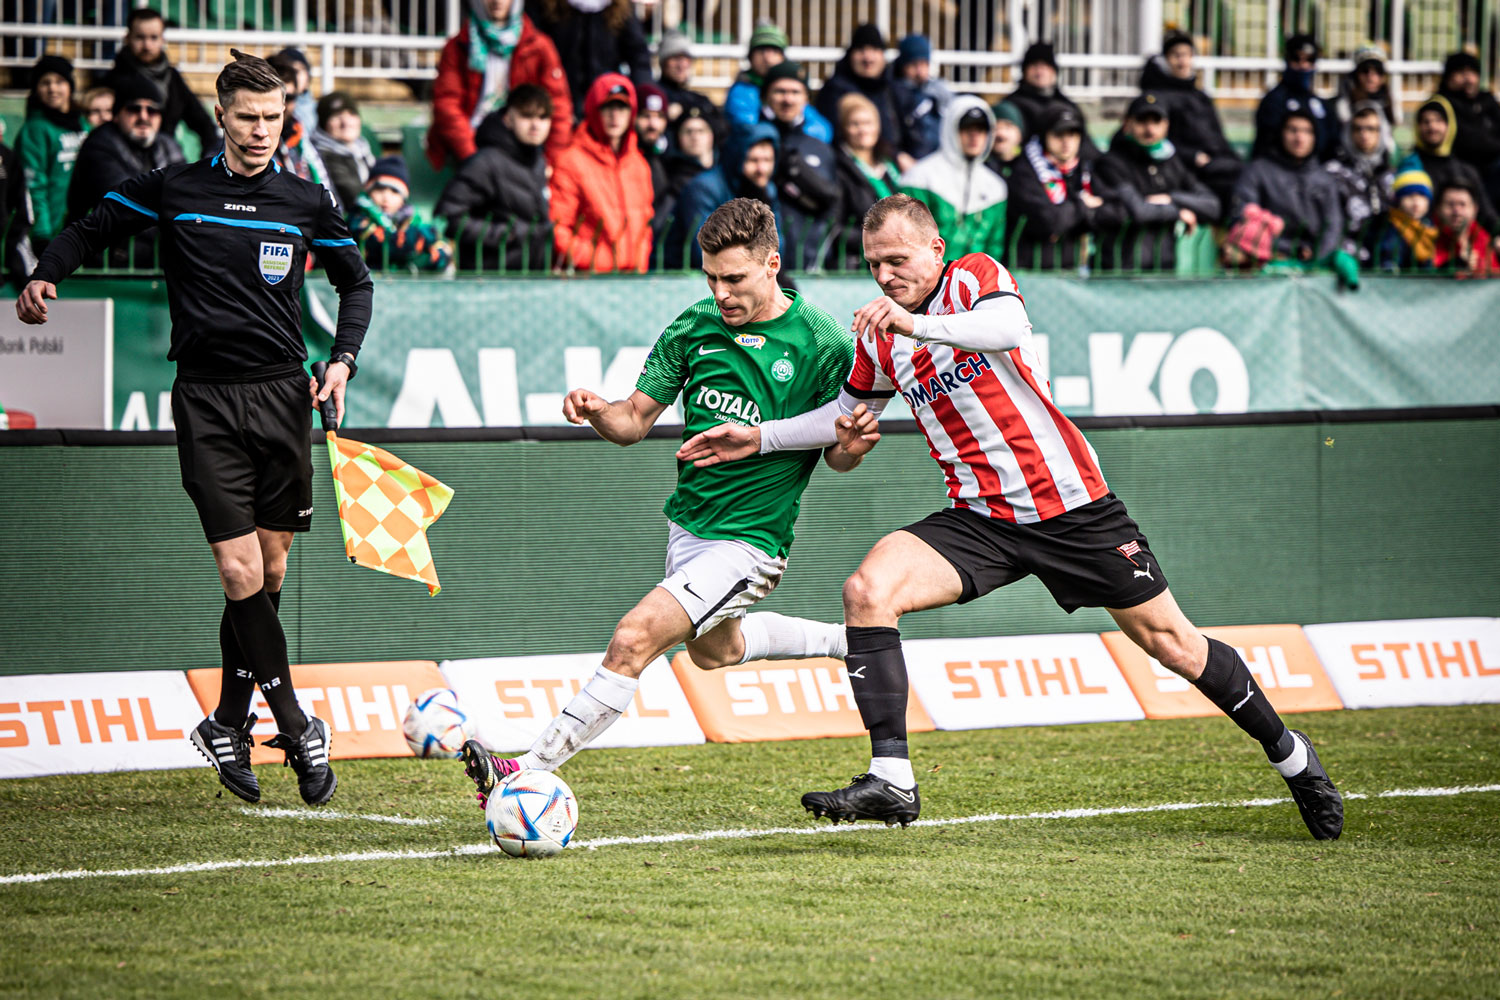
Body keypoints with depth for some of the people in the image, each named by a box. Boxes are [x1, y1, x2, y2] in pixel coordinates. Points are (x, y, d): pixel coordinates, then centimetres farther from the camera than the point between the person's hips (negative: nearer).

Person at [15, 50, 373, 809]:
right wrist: (45, 276, -7)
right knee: (240, 570, -12)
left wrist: (342, 360, 5)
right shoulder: (171, 191, 1)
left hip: (282, 395, 3)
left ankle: (228, 724, 20)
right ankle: (296, 726, -6)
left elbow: (355, 282, 19)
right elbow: (92, 230, 12)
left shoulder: (308, 203, 6)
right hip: (206, 402, -2)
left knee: (270, 570, 5)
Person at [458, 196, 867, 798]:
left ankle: (530, 771, -19)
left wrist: (852, 446, -29)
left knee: (636, 637, -23)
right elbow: (634, 421, 1)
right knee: (712, 649, 31)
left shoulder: (823, 343, -14)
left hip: (749, 541, -7)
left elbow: (838, 454, -5)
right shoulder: (694, 328, -3)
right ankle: (845, 642, 54)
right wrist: (598, 412, -21)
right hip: (687, 522, 7)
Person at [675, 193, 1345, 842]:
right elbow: (852, 413, 26)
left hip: (1071, 506, -4)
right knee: (867, 591, -20)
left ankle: (1287, 753, 26)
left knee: (1171, 644, 2)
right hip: (979, 520, 5)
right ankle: (891, 781, -23)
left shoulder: (976, 276, -7)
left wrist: (918, 325, -45)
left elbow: (1008, 326, -31)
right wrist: (760, 438, 16)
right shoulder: (879, 334, 8)